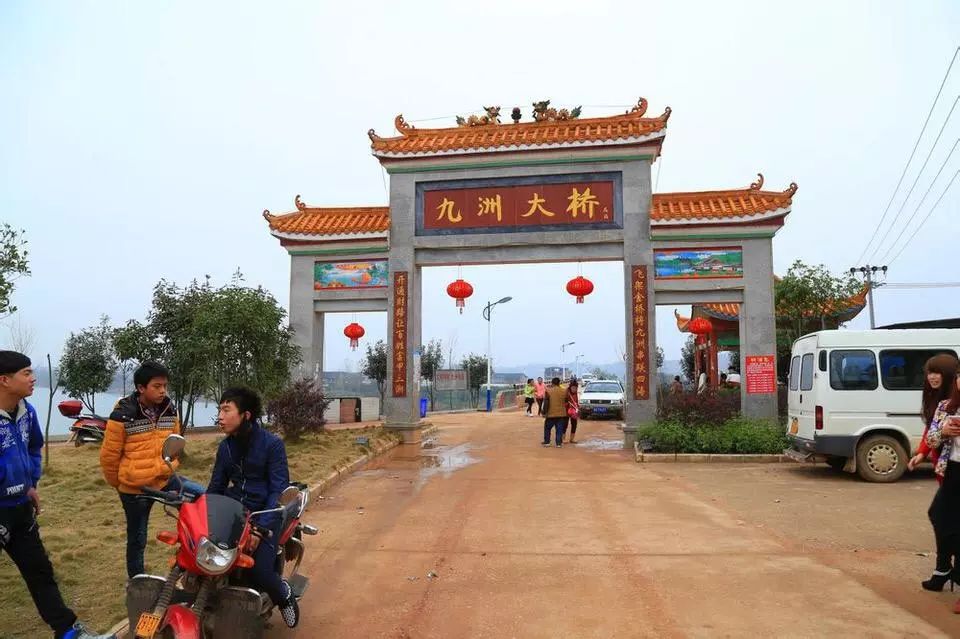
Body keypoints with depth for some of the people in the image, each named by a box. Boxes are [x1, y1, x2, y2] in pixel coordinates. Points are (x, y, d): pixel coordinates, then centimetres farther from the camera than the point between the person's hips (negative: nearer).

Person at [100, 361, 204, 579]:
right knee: (137, 539, 12)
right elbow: (108, 455, -9)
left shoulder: (170, 411, -2)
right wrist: (117, 483, 4)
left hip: (166, 480, 4)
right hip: (135, 488, -4)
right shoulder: (123, 416, -18)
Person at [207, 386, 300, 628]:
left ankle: (284, 593, 14)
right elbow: (216, 486, 12)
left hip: (264, 514, -5)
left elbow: (279, 490, -13)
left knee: (259, 574, -21)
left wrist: (260, 527, -24)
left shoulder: (272, 444, -10)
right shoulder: (225, 446, 8)